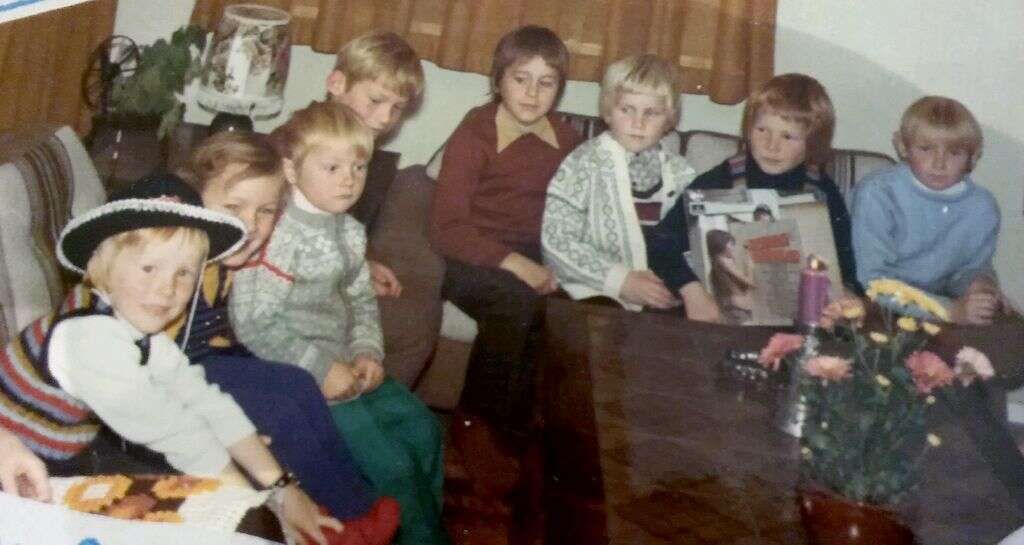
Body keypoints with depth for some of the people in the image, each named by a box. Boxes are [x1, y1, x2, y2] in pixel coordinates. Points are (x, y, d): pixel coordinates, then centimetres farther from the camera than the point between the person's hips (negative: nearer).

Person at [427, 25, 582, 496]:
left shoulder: (566, 141, 10)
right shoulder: (474, 134, -3)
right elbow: (446, 228, -11)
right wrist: (513, 263, -23)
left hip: (537, 262, 4)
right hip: (474, 263, -4)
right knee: (516, 301, -36)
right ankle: (476, 427, -16)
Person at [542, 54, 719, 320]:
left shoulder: (677, 170, 10)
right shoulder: (585, 165, -4)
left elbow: (683, 240, 9)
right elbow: (557, 239, -10)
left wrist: (694, 290, -10)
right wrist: (621, 281, -15)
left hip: (663, 296, 4)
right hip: (599, 294, -4)